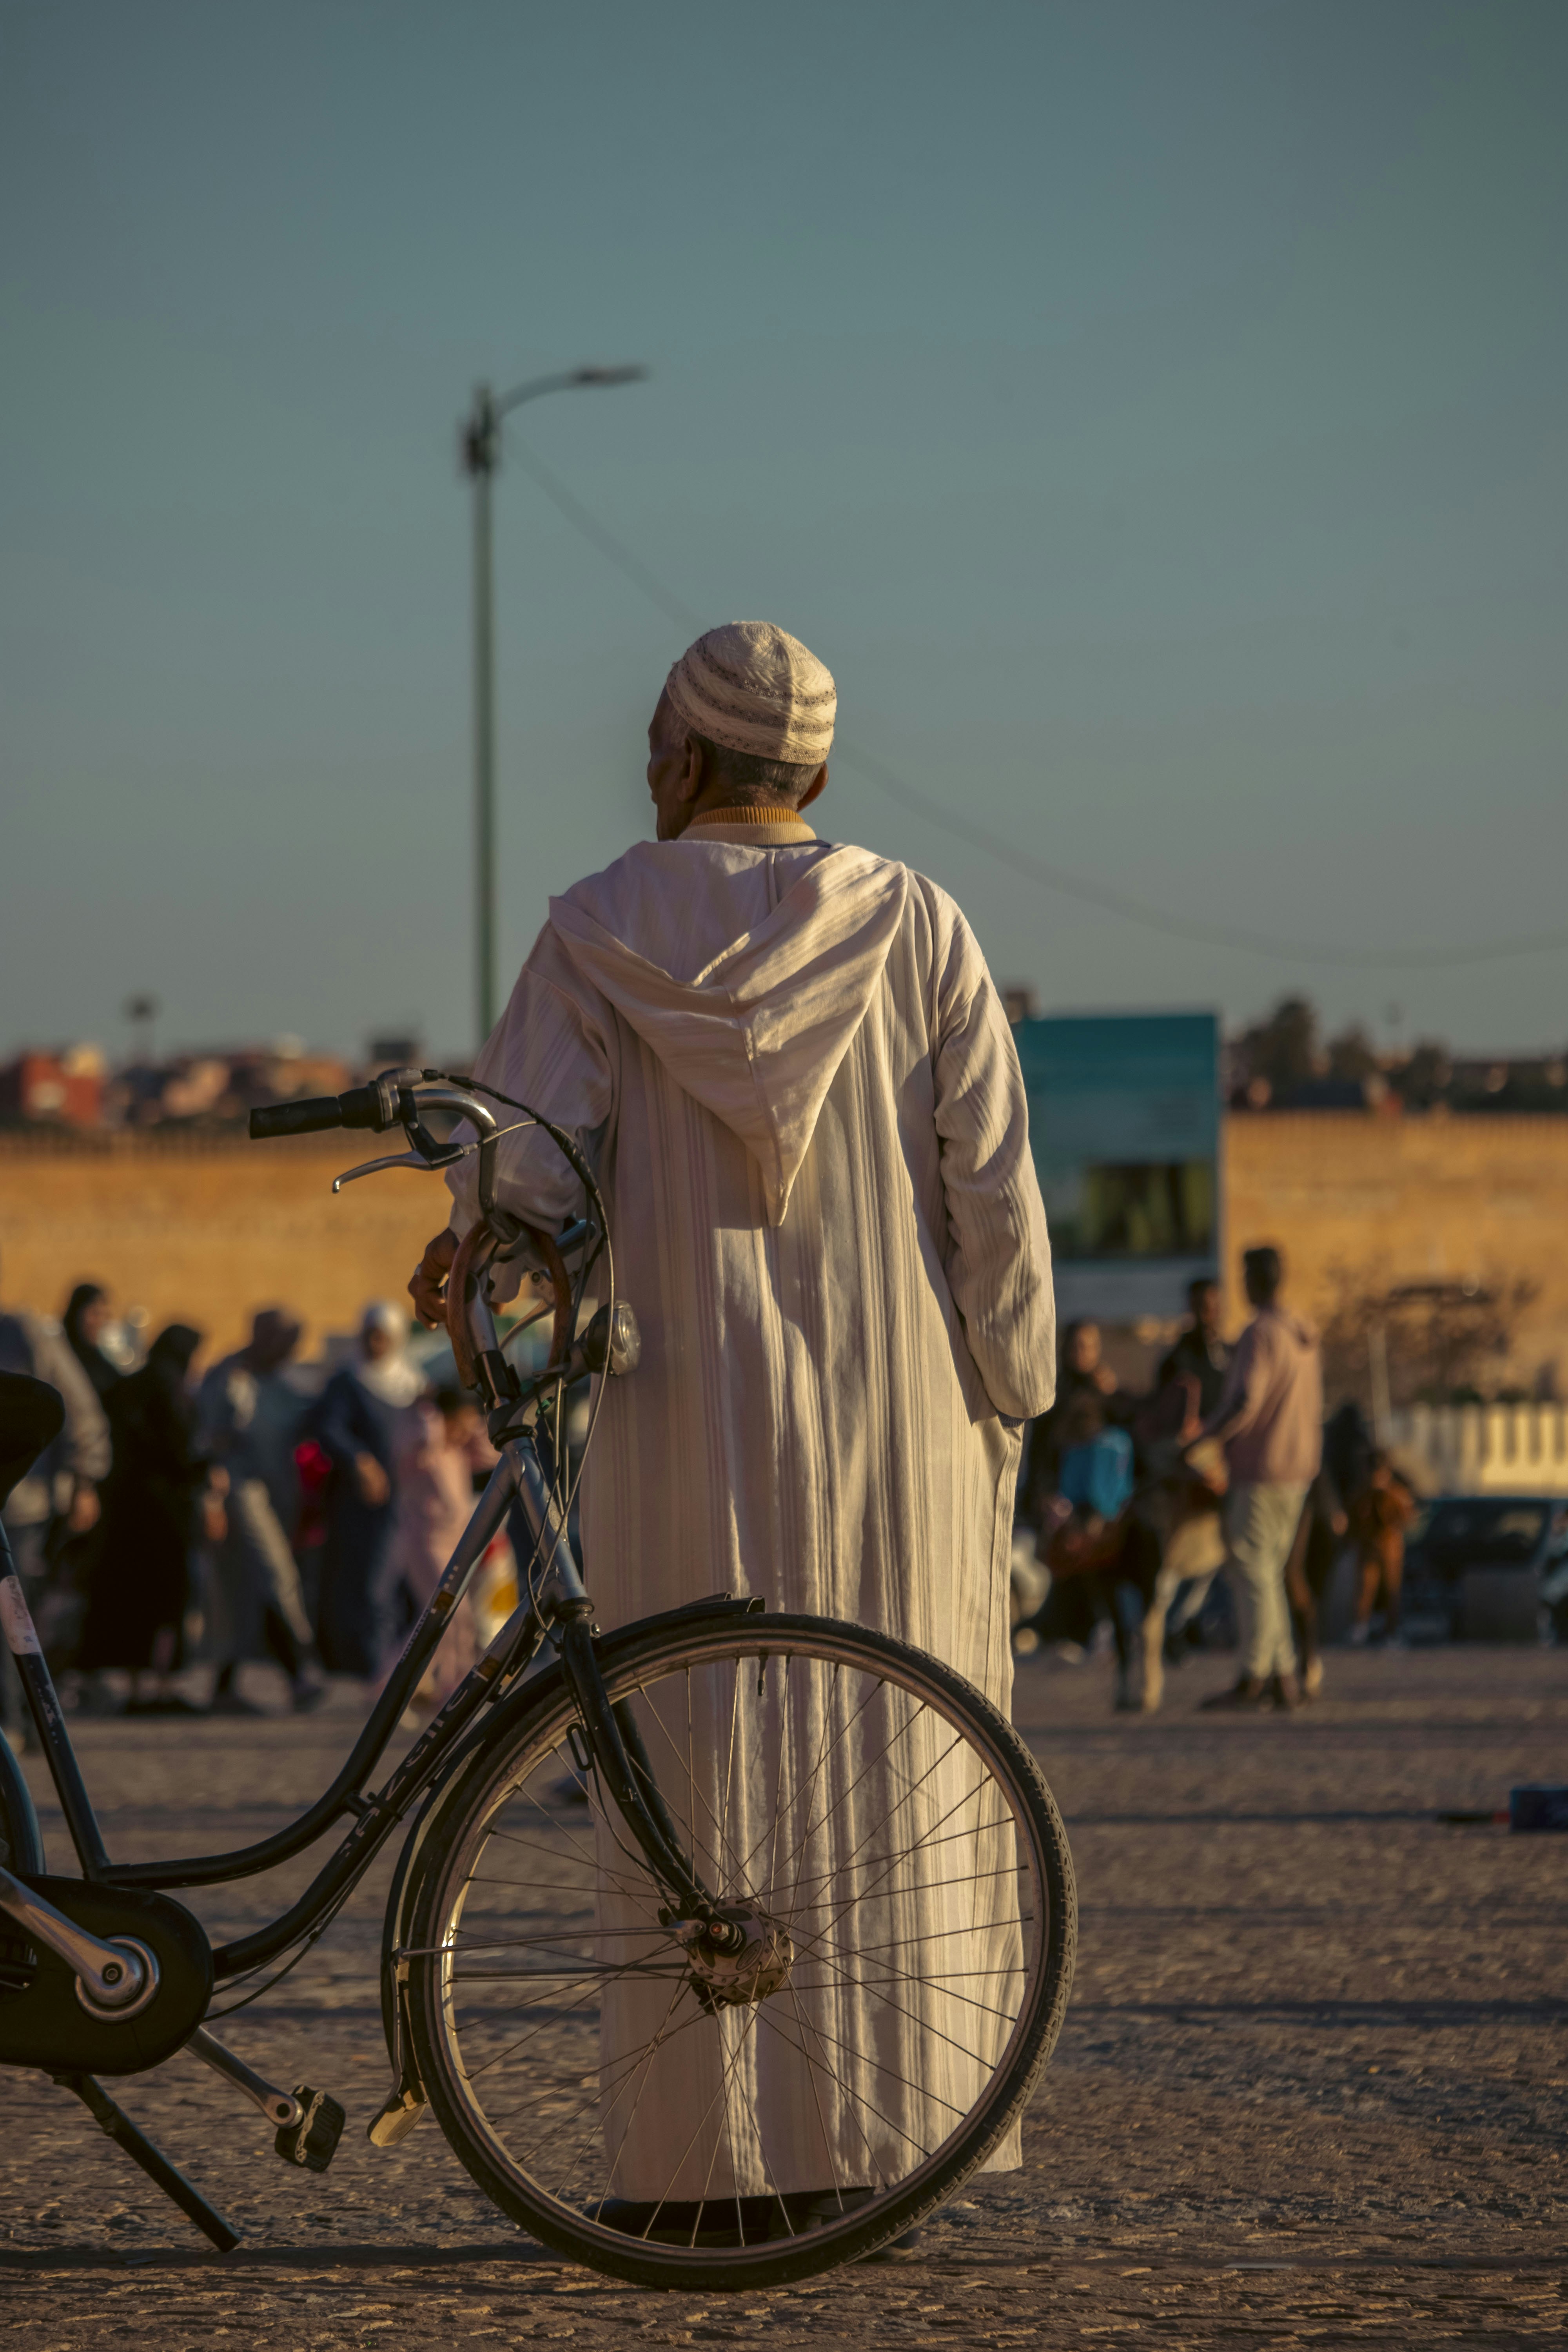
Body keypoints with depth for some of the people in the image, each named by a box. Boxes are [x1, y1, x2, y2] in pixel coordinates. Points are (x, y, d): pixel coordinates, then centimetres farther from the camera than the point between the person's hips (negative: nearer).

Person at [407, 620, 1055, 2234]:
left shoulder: (594, 935, -2)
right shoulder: (912, 929, 1)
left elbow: (524, 1175, -11)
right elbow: (994, 1194, -1)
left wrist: (456, 1261, 7)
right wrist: (1011, 1403, 6)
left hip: (689, 1419, -1)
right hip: (893, 1423, 1)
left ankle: (701, 2160, 1)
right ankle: (885, 2138, 4)